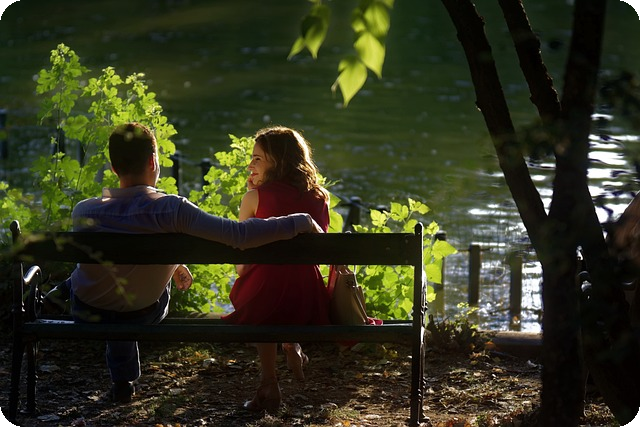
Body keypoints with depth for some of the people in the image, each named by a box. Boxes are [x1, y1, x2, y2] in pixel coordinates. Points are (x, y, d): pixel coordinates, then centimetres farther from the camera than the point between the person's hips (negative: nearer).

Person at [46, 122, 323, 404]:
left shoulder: (84, 212, -22)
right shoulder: (170, 210, -30)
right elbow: (239, 235, -33)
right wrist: (300, 222, -21)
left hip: (88, 315, 1)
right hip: (145, 316, -1)